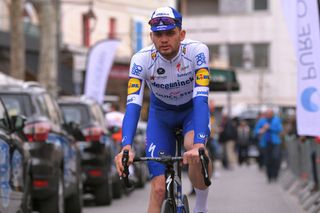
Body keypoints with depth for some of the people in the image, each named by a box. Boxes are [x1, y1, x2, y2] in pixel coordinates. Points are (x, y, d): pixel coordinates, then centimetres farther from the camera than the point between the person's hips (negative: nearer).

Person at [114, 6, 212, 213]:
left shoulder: (197, 51, -31)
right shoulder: (141, 59, -28)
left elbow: (201, 99, -40)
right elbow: (133, 105, -35)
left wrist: (198, 146, -54)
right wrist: (126, 148, -52)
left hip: (193, 109, -1)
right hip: (161, 113, 1)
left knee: (194, 147, -36)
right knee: (158, 188, -11)